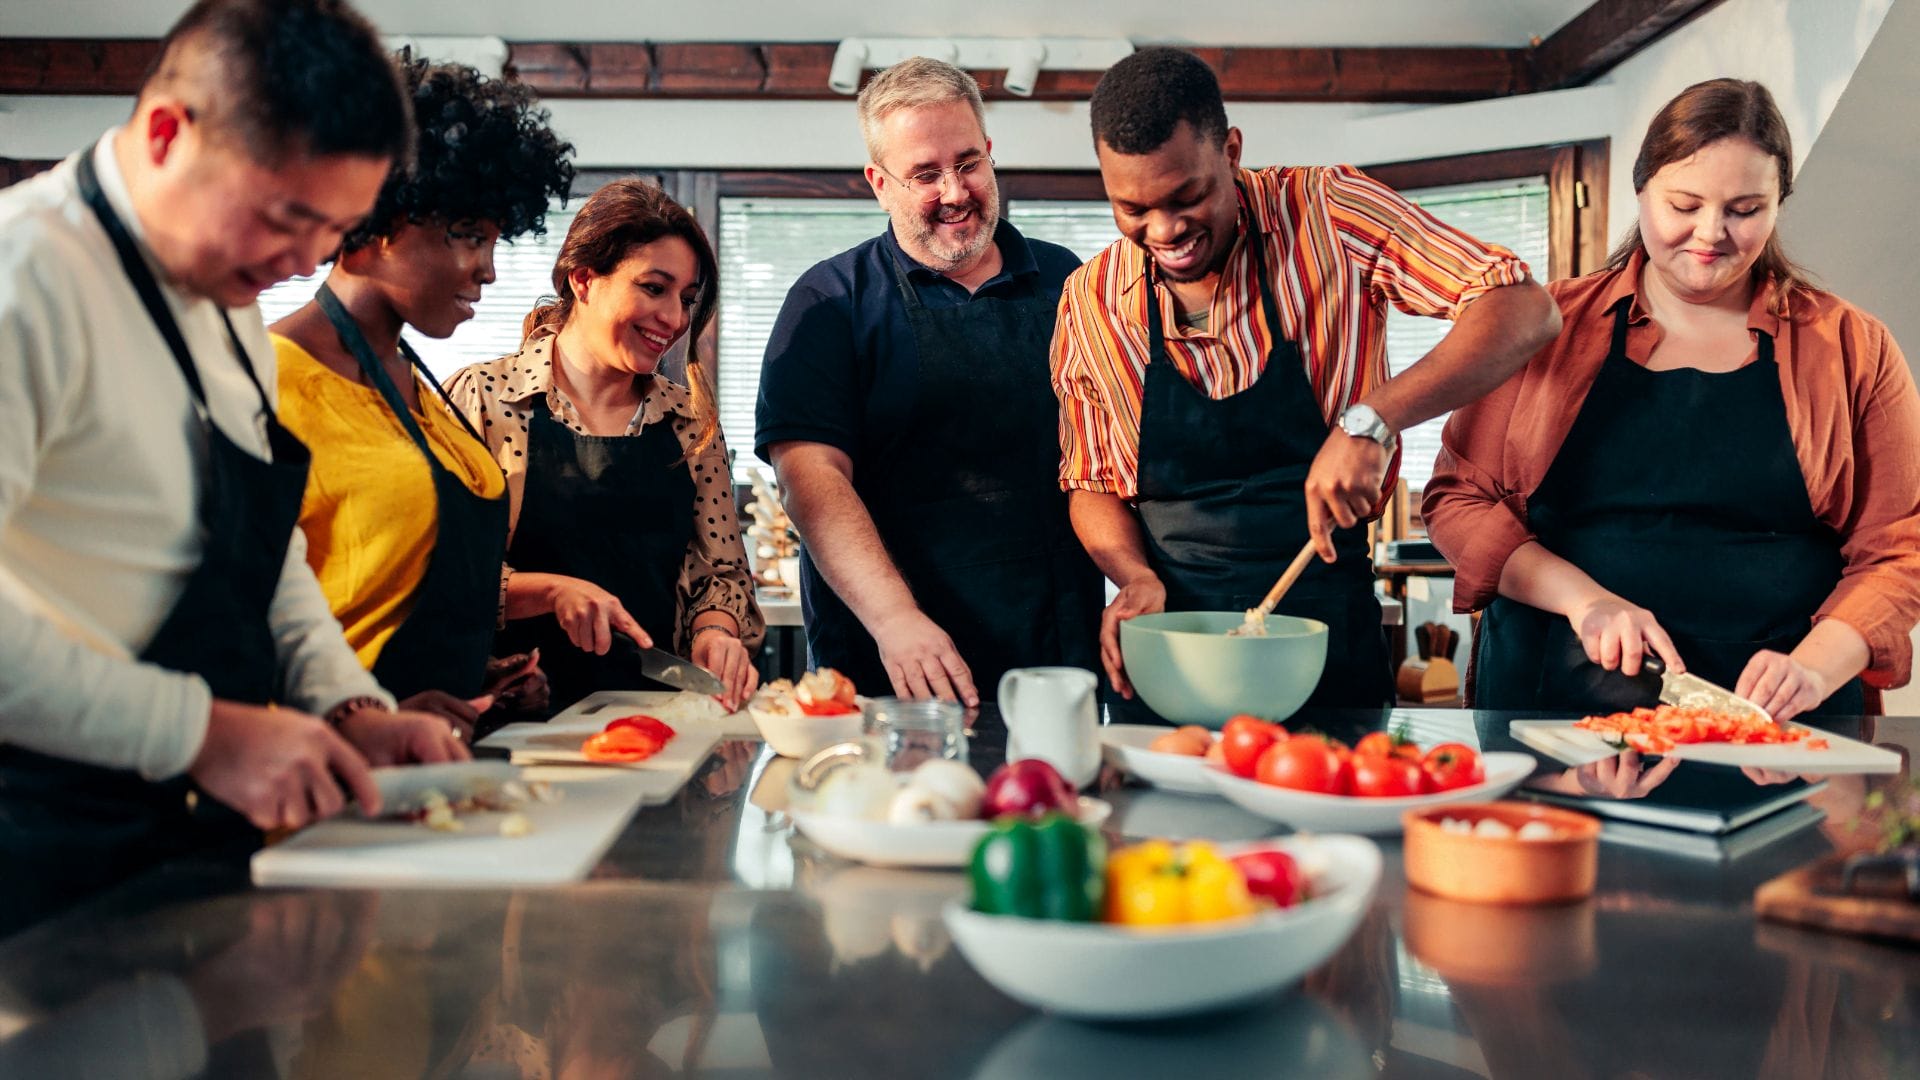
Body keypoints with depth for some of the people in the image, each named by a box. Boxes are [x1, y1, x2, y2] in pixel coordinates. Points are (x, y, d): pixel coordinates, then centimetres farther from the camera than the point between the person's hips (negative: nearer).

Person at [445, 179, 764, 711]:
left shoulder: (691, 422, 11)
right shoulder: (482, 398, 0)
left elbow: (723, 571, 14)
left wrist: (715, 629, -5)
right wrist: (550, 590, -14)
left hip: (657, 707, 3)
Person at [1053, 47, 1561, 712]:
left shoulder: (1329, 214, -9)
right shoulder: (1089, 301, -2)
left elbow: (1523, 310, -16)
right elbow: (1091, 483, 7)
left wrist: (1370, 420, -30)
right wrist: (1137, 576, -13)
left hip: (1329, 636, -1)